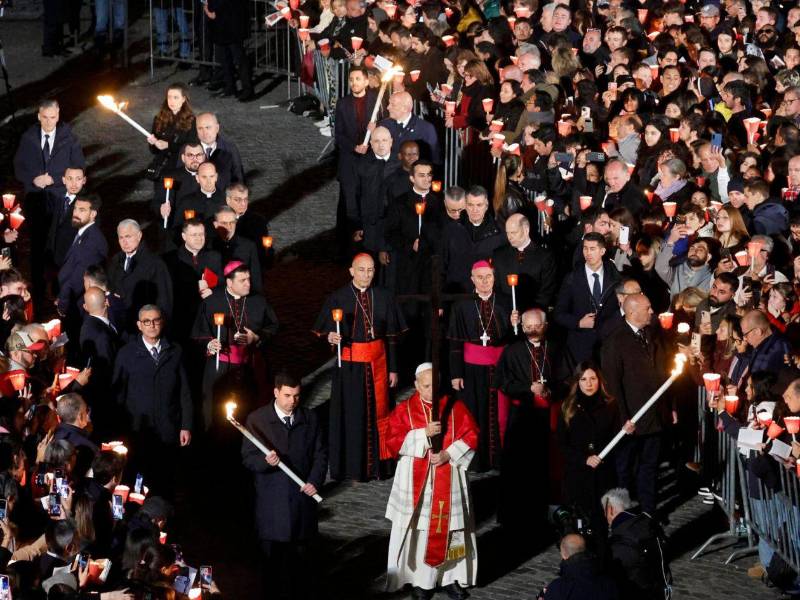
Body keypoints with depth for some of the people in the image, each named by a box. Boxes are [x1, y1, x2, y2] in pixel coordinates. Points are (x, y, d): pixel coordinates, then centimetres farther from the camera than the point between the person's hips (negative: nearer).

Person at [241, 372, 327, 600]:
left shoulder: (310, 418, 5)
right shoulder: (257, 419, -2)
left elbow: (320, 454, 9)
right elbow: (248, 458, -3)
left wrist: (315, 481, -5)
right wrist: (265, 461, -24)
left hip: (302, 496, 2)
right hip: (271, 502, -2)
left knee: (302, 554, 6)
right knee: (272, 554, 3)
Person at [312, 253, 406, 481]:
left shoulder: (384, 298, 3)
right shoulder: (337, 298, -4)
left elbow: (391, 336, 7)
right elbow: (324, 332, -3)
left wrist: (393, 368, 6)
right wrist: (330, 337, -27)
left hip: (377, 365, 2)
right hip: (349, 366, -2)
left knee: (377, 413, 6)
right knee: (351, 416, 2)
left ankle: (376, 465, 17)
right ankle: (351, 466, 11)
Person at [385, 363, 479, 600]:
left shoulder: (455, 407, 1)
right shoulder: (404, 410, -2)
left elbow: (471, 437, -1)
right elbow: (394, 441, -10)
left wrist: (449, 454, -15)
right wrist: (424, 434, -21)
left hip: (449, 480, 1)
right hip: (416, 481, -1)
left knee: (451, 528, 6)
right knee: (420, 530, 1)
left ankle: (452, 577, 18)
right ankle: (421, 580, 10)